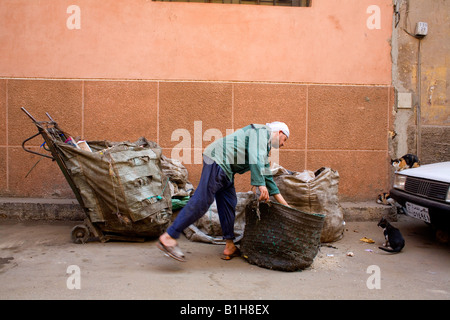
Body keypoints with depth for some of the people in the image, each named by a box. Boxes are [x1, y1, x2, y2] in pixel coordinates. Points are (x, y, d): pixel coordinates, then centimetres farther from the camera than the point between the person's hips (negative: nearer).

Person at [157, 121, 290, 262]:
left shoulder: (265, 146, 29)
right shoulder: (261, 131, 0)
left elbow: (266, 175, 31)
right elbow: (255, 157, -18)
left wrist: (282, 202, 30)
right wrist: (261, 184, -22)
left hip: (225, 170, 11)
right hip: (218, 160, -11)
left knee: (228, 204, 9)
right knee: (201, 202, -16)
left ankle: (230, 247, 15)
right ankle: (168, 237, -16)